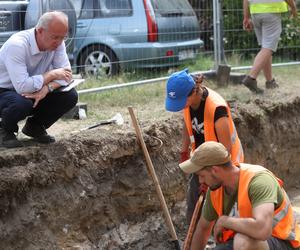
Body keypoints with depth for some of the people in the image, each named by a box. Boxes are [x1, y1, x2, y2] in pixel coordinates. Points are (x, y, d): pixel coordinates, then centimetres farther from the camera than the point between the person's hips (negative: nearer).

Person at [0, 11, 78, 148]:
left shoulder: (57, 43, -11)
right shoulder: (17, 45, -32)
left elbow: (66, 74, -12)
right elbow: (22, 86, -39)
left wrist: (47, 88, -32)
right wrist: (51, 75, -26)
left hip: (35, 91, 6)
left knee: (70, 96, -14)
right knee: (22, 103, -39)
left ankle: (35, 127, 9)